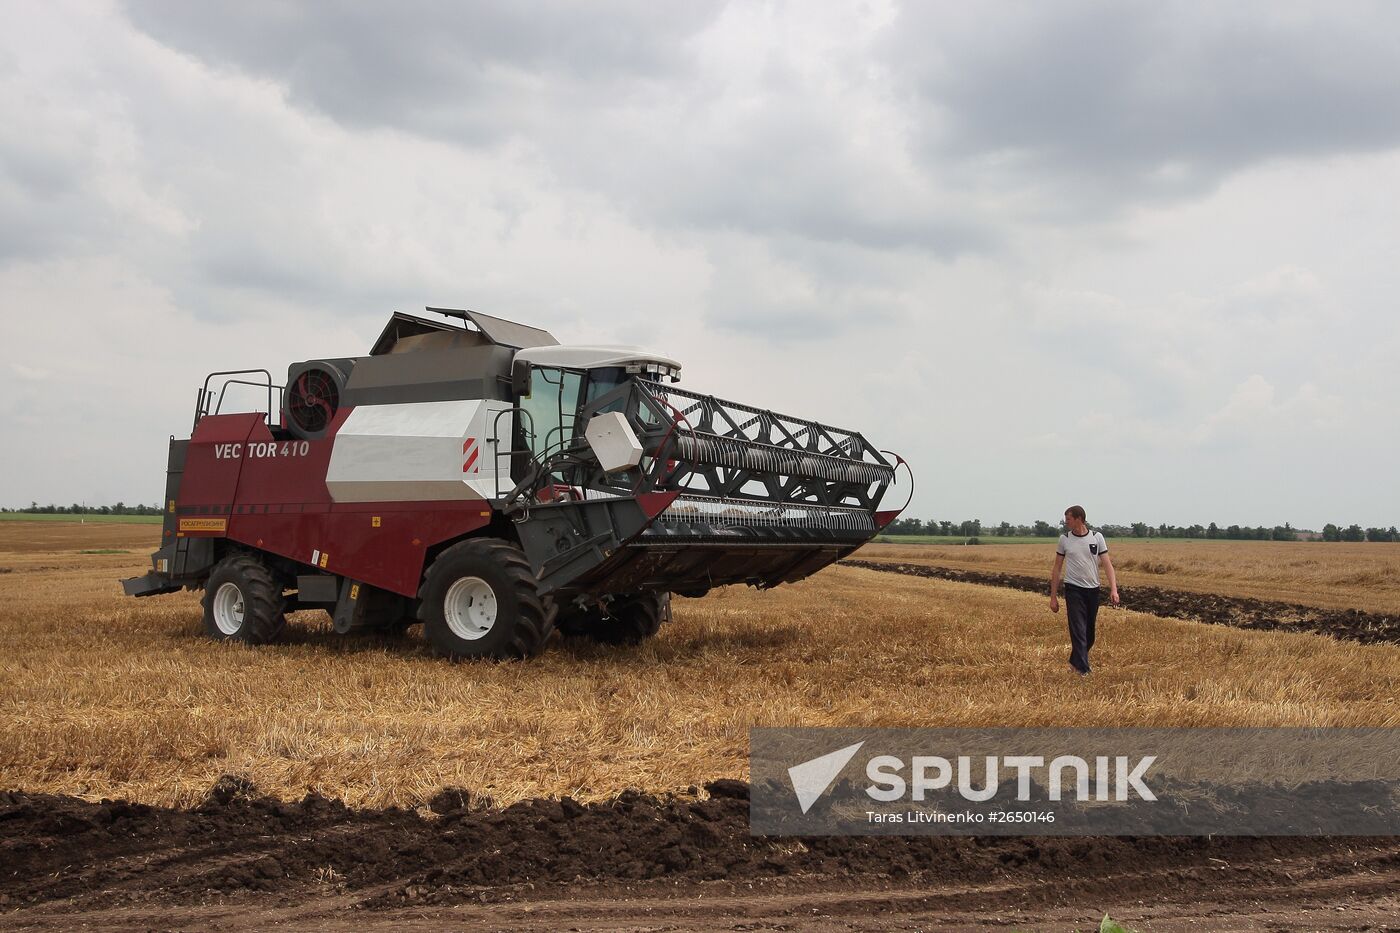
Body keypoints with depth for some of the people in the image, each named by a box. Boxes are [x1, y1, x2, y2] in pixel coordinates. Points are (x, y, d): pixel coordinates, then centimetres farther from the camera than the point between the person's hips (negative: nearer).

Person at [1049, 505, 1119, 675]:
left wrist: (1113, 589, -17)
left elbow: (1107, 564, -4)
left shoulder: (1097, 537, 0)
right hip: (1074, 589, -2)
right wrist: (1053, 597, 2)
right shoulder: (1064, 539, 0)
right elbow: (1057, 569, 5)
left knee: (1090, 631, 13)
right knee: (1078, 630, -10)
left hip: (1093, 590, 2)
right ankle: (1082, 669, -11)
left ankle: (1076, 660, 33)